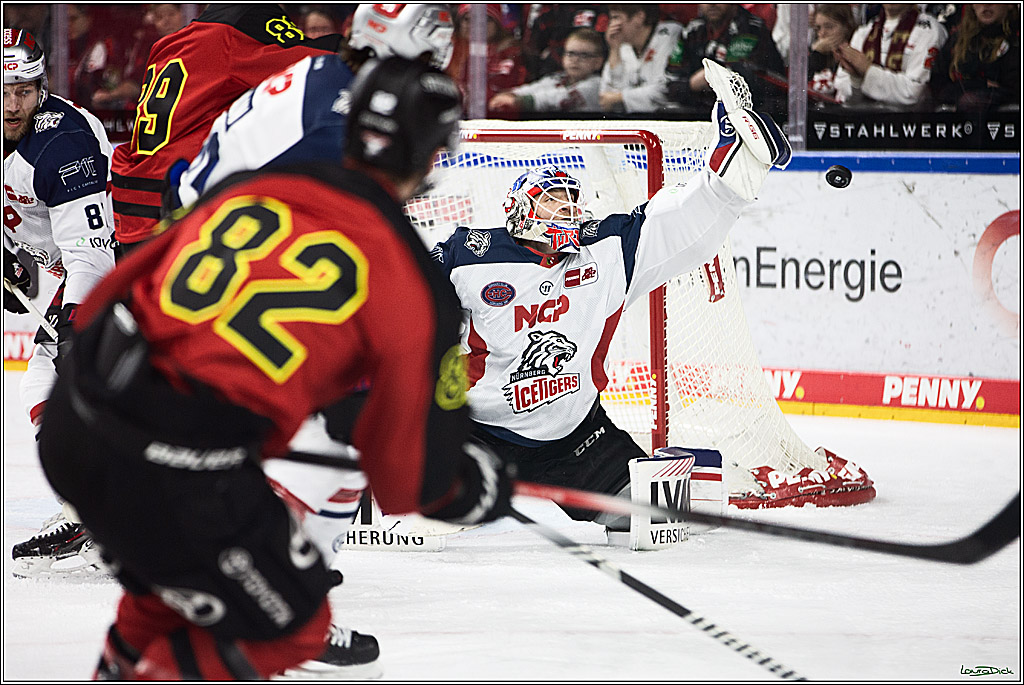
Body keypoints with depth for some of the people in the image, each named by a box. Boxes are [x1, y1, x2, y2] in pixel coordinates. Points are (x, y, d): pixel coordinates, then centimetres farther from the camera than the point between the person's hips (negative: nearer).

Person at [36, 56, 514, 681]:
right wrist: (471, 489, 25)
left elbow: (117, 292, 19)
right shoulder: (411, 282, -2)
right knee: (289, 628, 16)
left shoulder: (250, 187, 12)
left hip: (70, 418, 7)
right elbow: (409, 473, 4)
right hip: (174, 474, -7)